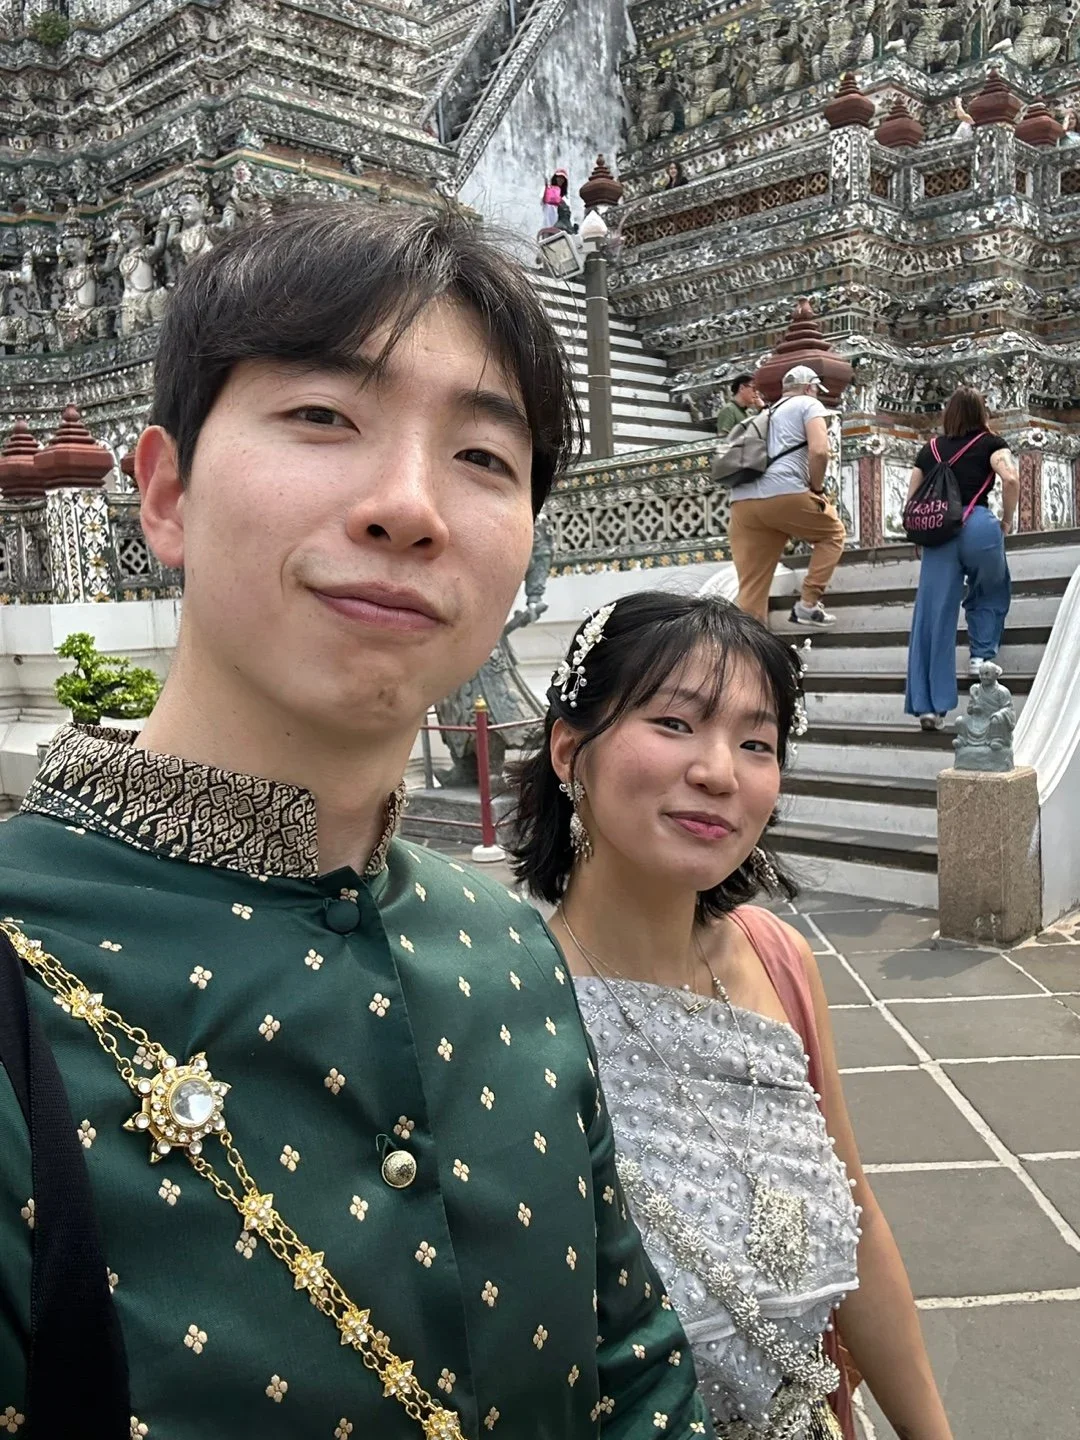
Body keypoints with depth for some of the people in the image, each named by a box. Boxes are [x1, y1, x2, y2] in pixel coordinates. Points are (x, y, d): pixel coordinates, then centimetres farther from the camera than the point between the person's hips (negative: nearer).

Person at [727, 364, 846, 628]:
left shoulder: (768, 414, 34)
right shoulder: (809, 404, 12)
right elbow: (819, 451, -7)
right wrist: (817, 489, 8)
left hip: (742, 501, 6)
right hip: (783, 493, -6)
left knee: (750, 591, 4)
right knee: (833, 532, 20)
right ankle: (807, 604, 10)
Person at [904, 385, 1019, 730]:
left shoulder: (929, 449, 19)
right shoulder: (990, 443, 10)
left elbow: (912, 500, 16)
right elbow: (1011, 478, -8)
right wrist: (1007, 520, 5)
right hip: (978, 526, -2)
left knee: (933, 617, 0)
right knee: (990, 594, 29)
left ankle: (930, 705, -1)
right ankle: (982, 656, 20)